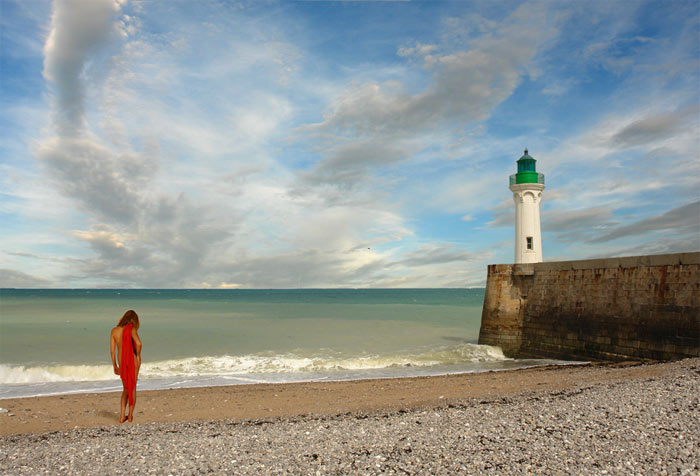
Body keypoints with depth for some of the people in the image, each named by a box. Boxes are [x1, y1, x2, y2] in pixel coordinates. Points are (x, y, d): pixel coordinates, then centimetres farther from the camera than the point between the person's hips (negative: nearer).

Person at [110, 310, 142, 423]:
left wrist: (115, 366, 13)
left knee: (126, 388, 19)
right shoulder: (132, 329, -11)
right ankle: (130, 415, 16)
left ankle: (122, 416, 12)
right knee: (133, 387, 13)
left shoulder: (114, 330, 3)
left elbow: (112, 350, 4)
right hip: (133, 360, -3)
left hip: (121, 362, 3)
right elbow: (138, 343, -28)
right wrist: (138, 355, -9)